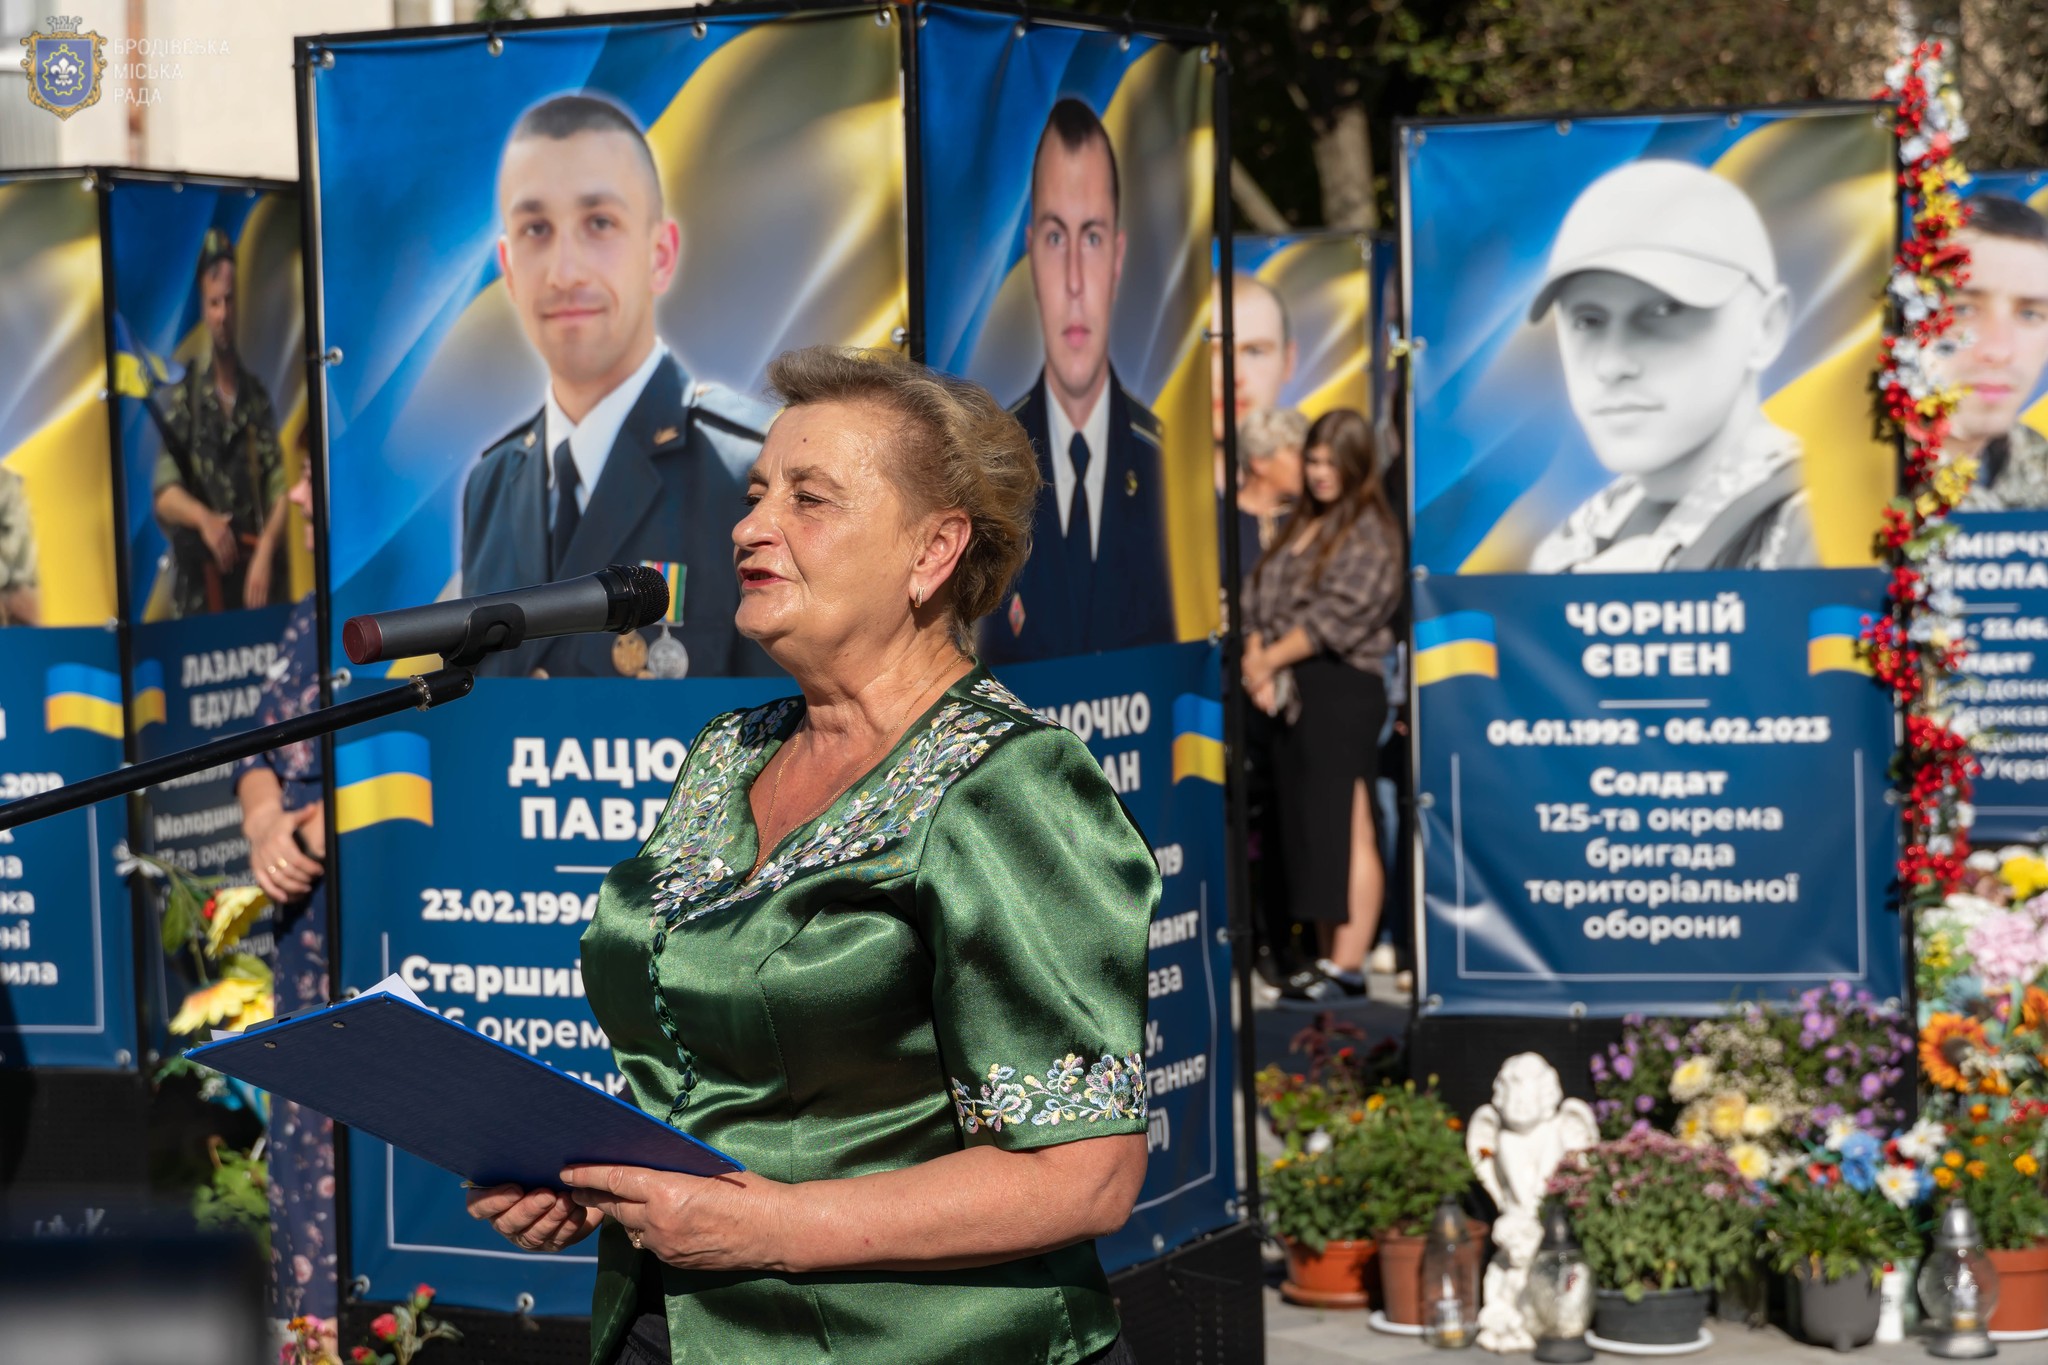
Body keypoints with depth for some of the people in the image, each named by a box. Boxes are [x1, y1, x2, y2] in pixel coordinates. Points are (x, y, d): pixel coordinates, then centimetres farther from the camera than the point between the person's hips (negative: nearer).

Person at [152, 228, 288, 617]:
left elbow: (280, 490, 1)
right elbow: (164, 493, -4)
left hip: (253, 576, 2)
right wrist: (203, 518, -22)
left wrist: (265, 551, -15)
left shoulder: (260, 398, 7)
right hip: (197, 584, -2)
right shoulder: (182, 398, 2)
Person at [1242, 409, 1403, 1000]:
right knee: (1308, 831, 8)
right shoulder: (1299, 526, 19)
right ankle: (1328, 955, 13)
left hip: (1342, 688, -8)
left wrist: (1270, 661, -9)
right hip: (1291, 693, 8)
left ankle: (1348, 965, -9)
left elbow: (1335, 618, -14)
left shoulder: (1369, 533, -6)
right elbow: (1259, 597, 12)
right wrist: (1255, 659, -5)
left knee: (1346, 832, -8)